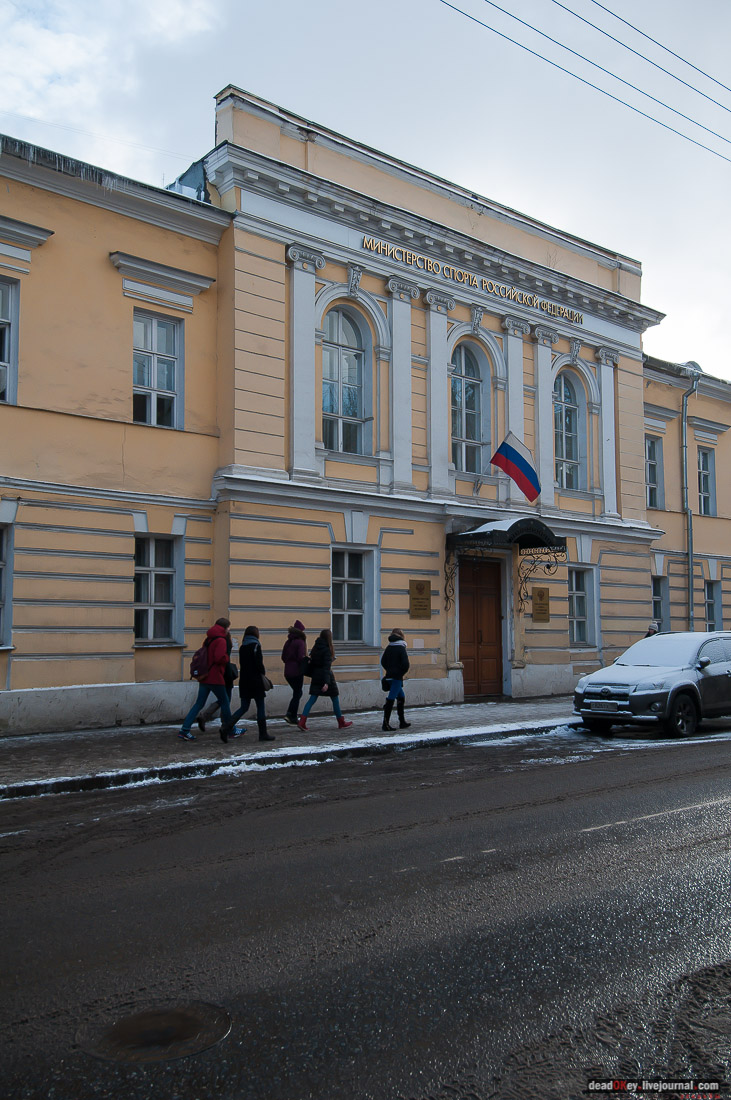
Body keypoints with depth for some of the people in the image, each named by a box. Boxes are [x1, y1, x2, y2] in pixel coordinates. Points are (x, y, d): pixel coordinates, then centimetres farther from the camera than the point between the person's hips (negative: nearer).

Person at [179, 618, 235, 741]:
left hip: (204, 677, 8)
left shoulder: (208, 640, 14)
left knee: (199, 704, 6)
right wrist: (227, 658, -4)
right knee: (224, 702, 7)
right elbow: (220, 658, -23)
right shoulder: (221, 641, -12)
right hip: (215, 678, -8)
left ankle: (184, 730, -2)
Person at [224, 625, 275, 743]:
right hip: (255, 680, -7)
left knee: (244, 707, 10)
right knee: (260, 707, 4)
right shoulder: (255, 645, -9)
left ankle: (226, 727, -7)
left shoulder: (242, 647, 12)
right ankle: (263, 734, 9)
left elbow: (242, 663, 14)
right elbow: (259, 663, -16)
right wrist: (263, 674, -3)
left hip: (244, 681, 7)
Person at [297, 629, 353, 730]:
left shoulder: (315, 648, 6)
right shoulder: (327, 650, -15)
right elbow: (327, 667, -20)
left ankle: (302, 721, -9)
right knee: (335, 699, 8)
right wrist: (326, 682, -24)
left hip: (316, 676, 6)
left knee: (312, 699, 4)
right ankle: (341, 723, 18)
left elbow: (312, 663, 12)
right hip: (326, 677, -6)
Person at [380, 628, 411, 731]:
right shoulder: (401, 648, -10)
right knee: (391, 699, -7)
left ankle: (402, 722, 23)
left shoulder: (388, 648, 10)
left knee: (401, 697, 18)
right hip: (397, 677, -7)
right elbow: (405, 664, -16)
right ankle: (385, 724, -7)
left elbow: (383, 661, 15)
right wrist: (402, 673, -1)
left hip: (390, 676, 7)